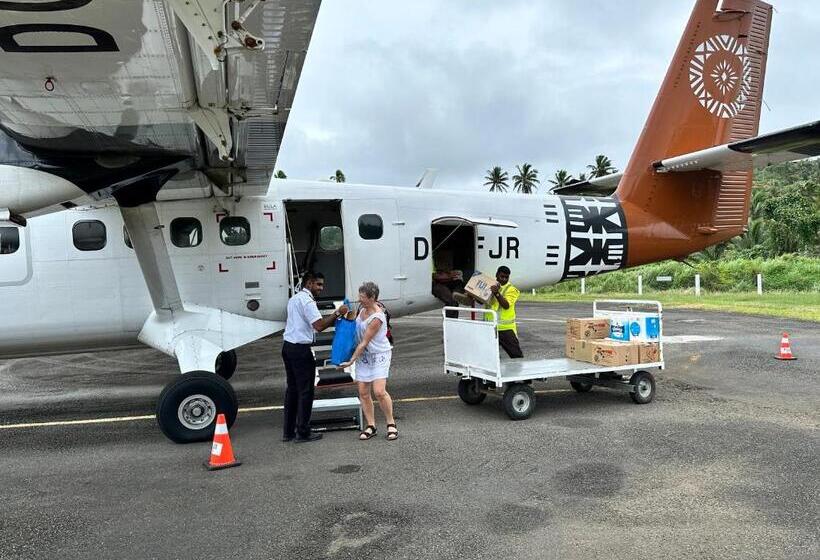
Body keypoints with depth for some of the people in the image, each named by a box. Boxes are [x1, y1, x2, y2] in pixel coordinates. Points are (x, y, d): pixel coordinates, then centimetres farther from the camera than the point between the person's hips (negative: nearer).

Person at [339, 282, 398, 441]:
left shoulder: (377, 317, -24)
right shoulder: (363, 309, 2)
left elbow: (364, 342, -21)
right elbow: (356, 326, 24)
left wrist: (351, 361, -17)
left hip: (379, 355, -8)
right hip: (364, 356, 8)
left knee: (379, 391, -16)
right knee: (363, 392, 3)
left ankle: (391, 424, 2)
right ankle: (371, 426, 13)